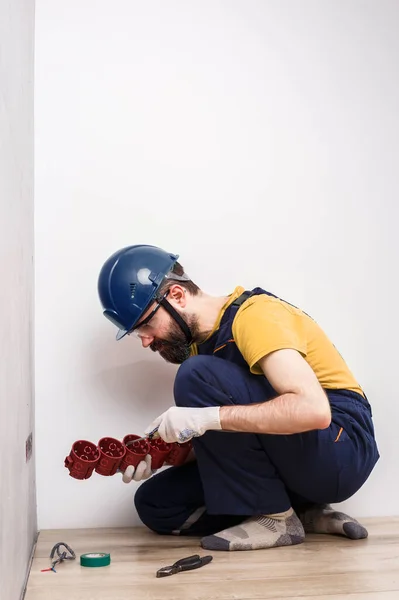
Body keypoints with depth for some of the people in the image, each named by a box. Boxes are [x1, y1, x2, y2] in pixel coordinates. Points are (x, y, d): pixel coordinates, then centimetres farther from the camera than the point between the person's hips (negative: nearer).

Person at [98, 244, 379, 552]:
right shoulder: (198, 343, 9)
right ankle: (304, 512, 2)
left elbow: (313, 409, -31)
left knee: (197, 378, -23)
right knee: (155, 503, 2)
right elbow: (217, 440, 12)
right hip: (285, 461, 9)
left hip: (339, 450, -9)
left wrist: (207, 417, -32)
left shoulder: (253, 315, -17)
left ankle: (276, 516, -11)